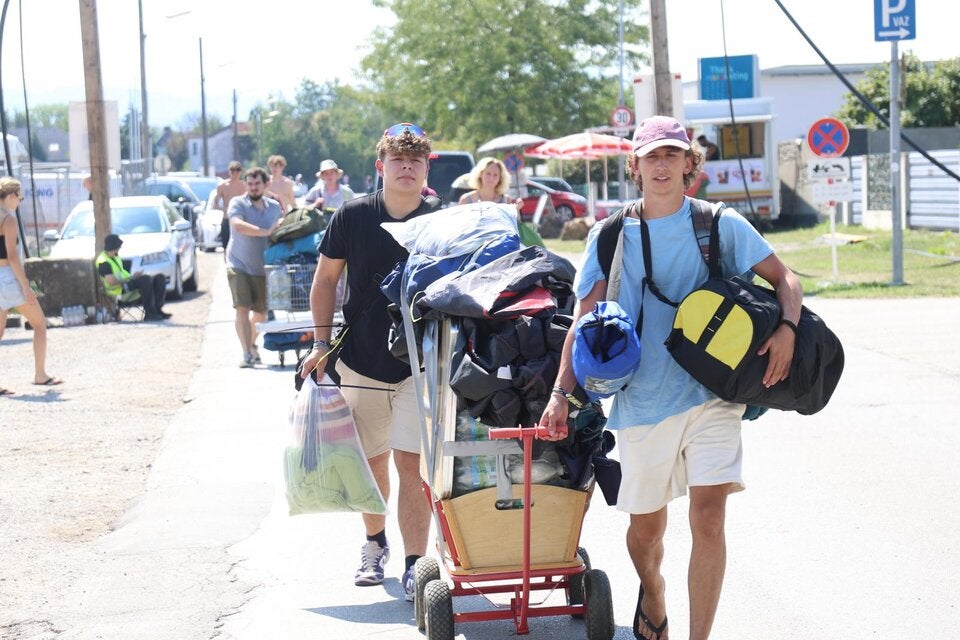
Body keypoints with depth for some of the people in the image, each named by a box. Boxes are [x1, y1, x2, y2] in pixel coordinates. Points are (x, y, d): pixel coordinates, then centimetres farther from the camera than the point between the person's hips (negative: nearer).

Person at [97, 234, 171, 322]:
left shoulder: (115, 257, 18)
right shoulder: (103, 262, -14)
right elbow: (111, 281, -22)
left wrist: (133, 276, 6)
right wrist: (132, 277, -16)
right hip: (119, 291, -10)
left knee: (160, 278, -2)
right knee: (145, 279, -34)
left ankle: (157, 309, -13)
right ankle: (149, 313, -31)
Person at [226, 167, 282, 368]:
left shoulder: (274, 206, 8)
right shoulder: (238, 203, -7)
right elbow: (238, 225, -25)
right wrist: (265, 232, -28)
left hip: (262, 267, 4)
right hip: (239, 265, -4)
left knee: (260, 311, 11)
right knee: (242, 308, -14)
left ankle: (252, 345, 35)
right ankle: (247, 353, -15)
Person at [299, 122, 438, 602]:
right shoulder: (353, 216, -3)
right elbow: (325, 279, 6)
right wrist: (322, 343, 1)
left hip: (419, 364, -2)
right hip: (360, 360, 2)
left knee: (411, 462, -8)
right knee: (371, 460, 14)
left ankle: (415, 564, -3)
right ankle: (374, 544, 36)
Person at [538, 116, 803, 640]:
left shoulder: (719, 225, 1)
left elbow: (783, 278, 5)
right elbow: (585, 321, 3)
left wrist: (787, 328, -15)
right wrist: (561, 392, -7)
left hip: (711, 393, -1)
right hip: (640, 397, 2)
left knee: (708, 515, -14)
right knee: (646, 527, 13)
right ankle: (651, 595, 46)